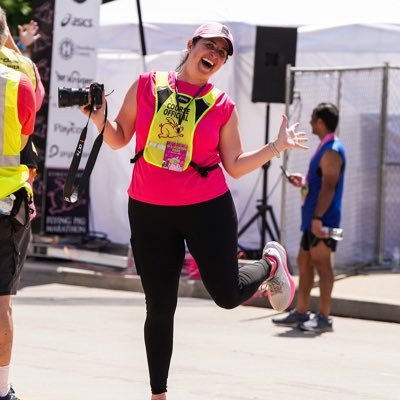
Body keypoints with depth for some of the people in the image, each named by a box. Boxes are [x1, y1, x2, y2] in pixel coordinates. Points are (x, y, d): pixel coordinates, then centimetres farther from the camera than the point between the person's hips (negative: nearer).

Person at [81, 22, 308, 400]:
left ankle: (271, 263, 36)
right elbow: (119, 138, 9)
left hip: (208, 209, -1)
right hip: (149, 211, 1)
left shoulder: (222, 105, 0)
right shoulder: (147, 85, 1)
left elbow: (235, 165, 3)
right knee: (159, 306, 3)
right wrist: (100, 119, -11)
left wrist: (276, 147, -8)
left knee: (227, 295, 2)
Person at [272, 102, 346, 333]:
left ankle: (324, 318, -4)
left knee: (321, 263, -7)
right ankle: (301, 312, 18)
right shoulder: (326, 148, 17)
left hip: (323, 220, -10)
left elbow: (329, 187, -23)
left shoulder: (331, 151, -16)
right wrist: (303, 181, 18)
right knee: (304, 262, 13)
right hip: (312, 218, 10)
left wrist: (318, 217, -27)